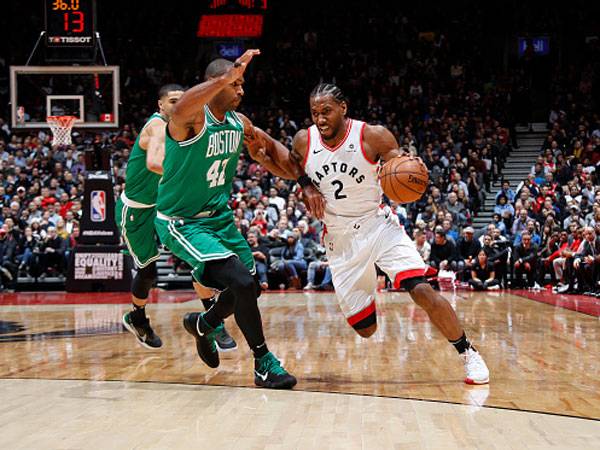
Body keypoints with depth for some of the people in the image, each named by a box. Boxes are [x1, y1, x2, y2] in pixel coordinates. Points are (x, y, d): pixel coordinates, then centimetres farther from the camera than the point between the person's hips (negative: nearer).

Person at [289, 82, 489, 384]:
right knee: (365, 329, 3)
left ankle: (468, 354, -7)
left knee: (421, 290, -24)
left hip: (378, 226, -2)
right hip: (341, 239, 2)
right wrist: (308, 189, -6)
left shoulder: (373, 136, -14)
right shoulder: (303, 142, -7)